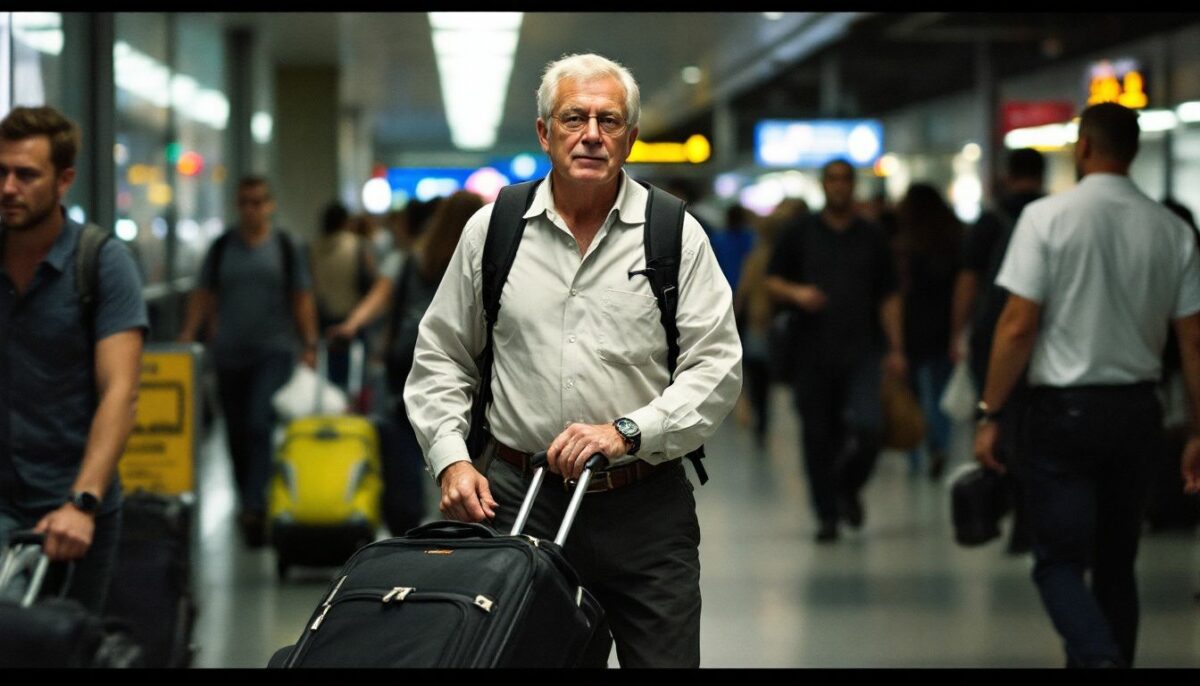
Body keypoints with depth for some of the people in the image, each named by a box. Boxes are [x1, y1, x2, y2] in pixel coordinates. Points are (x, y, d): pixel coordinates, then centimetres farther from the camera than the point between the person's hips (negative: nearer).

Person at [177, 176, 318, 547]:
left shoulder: (285, 246, 4)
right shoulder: (221, 248, 9)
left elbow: (302, 300, 4)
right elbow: (204, 297, 9)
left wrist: (309, 345, -2)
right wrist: (186, 335, -1)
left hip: (274, 352, -3)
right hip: (230, 354, 3)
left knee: (260, 425, -17)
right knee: (237, 434, 7)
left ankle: (254, 507, -23)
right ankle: (248, 503, 20)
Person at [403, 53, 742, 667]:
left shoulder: (677, 236, 1)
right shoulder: (491, 231, 6)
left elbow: (717, 367, -3)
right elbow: (440, 357, 13)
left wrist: (625, 431, -15)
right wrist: (450, 457, -1)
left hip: (645, 506, -1)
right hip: (519, 501, 1)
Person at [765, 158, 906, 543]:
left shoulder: (872, 238, 10)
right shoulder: (800, 234, 8)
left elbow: (888, 297, 9)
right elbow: (772, 282, 9)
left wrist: (895, 349, 2)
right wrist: (796, 293, -13)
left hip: (861, 351, 0)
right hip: (812, 352, 0)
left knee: (868, 426, -16)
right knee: (818, 435, 2)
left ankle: (848, 488, 11)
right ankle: (826, 514, 14)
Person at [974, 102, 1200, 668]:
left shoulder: (1047, 217, -9)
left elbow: (1019, 325, -13)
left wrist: (990, 415, -7)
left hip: (1063, 409, -4)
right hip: (1137, 410, 4)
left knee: (1060, 563, -1)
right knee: (1116, 564, 16)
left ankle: (1100, 657, -25)